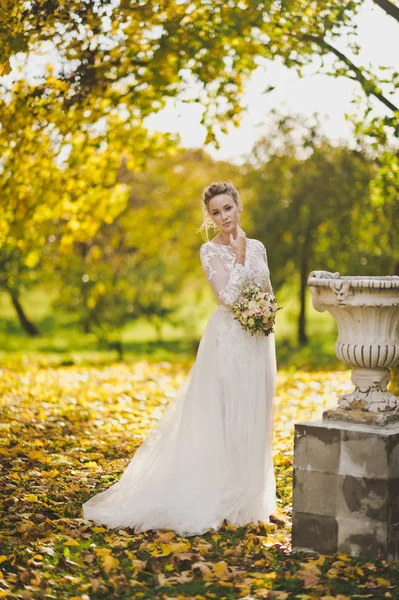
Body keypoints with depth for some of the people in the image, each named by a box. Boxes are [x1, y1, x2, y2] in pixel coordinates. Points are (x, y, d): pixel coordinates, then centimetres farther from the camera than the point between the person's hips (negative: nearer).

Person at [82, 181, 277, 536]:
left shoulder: (257, 247, 11)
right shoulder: (210, 251, -5)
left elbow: (268, 295, 15)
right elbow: (228, 297, -16)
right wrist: (238, 255, -14)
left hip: (259, 342, 6)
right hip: (228, 340, -6)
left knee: (255, 419, 10)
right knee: (224, 420, -6)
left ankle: (249, 498, 21)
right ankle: (221, 500, 3)